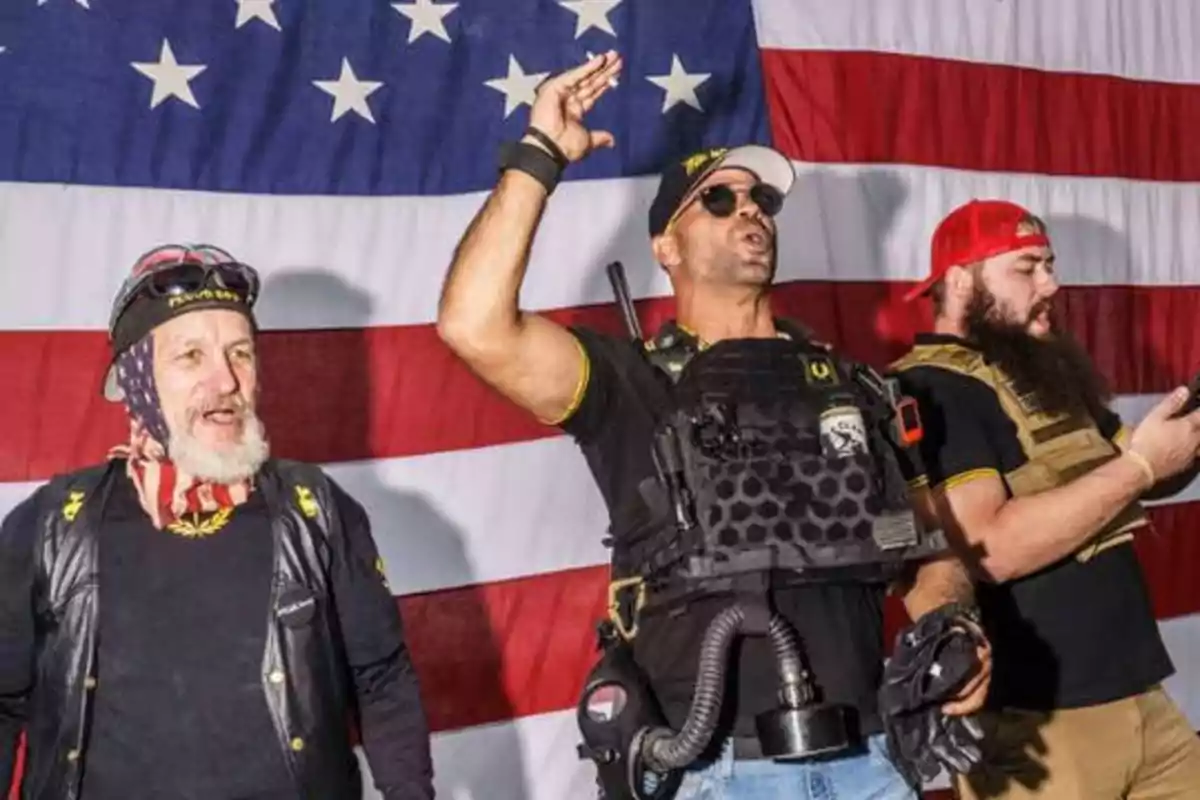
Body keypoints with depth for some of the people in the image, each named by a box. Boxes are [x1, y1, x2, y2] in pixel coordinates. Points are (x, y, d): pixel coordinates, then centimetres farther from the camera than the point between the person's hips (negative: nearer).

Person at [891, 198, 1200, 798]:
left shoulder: (1047, 375, 14)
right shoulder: (931, 391, -13)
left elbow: (1146, 481, 21)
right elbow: (991, 549, -24)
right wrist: (1138, 464, -18)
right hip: (1032, 721, -8)